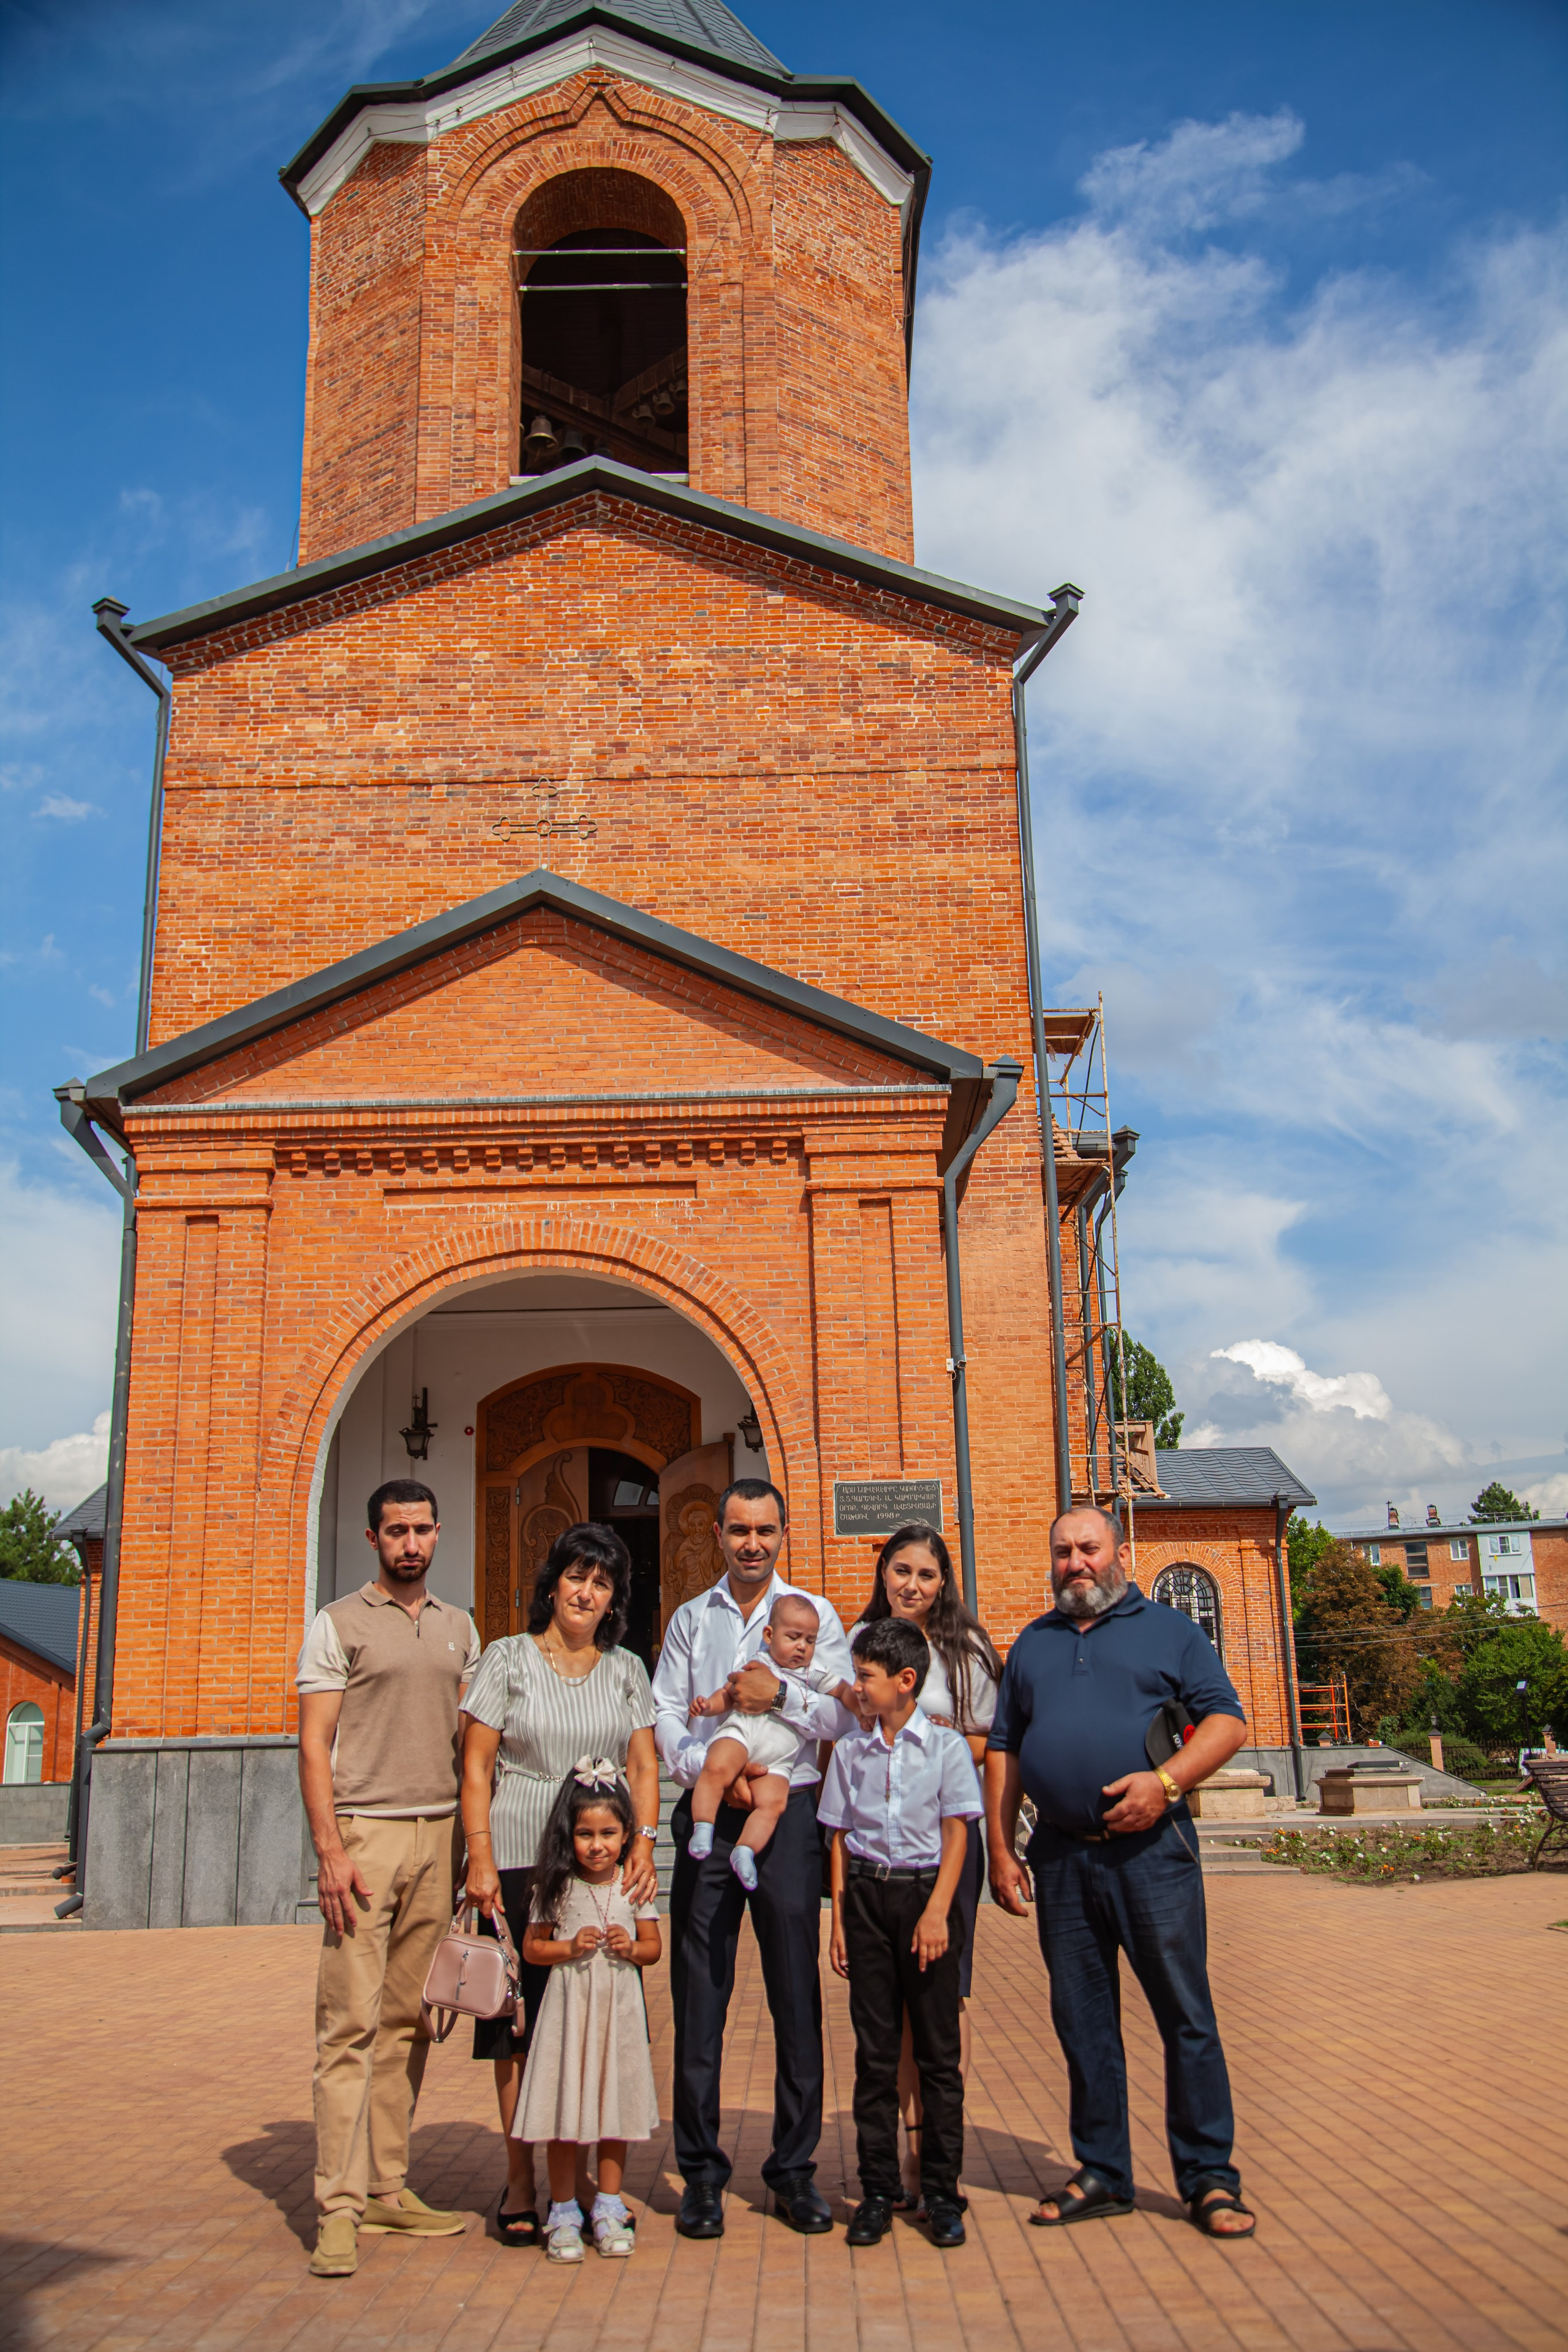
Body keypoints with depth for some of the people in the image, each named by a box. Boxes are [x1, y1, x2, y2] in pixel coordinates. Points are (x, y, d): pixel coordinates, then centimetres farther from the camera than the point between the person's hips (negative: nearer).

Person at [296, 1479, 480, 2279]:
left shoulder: (459, 1627, 15)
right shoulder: (338, 1624, 1)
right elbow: (314, 1745, -3)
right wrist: (330, 1850, -12)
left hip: (440, 1834, 5)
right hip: (365, 1831, -4)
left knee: (408, 2020, 6)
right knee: (352, 2020, -6)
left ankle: (388, 2188, 14)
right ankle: (338, 2207, -2)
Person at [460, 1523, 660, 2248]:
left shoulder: (626, 1670, 11)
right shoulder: (508, 1659, 2)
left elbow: (644, 1765, 8)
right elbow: (476, 1765, -1)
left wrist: (644, 1842, -6)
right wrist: (481, 1858, -9)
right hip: (521, 1862, -2)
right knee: (519, 2021, 1)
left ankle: (581, 2175, 16)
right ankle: (520, 2179, 13)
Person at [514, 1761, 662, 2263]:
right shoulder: (556, 1887, -4)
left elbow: (653, 1946, 8)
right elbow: (532, 1948, 2)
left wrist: (631, 1948, -12)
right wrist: (570, 1948, -14)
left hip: (619, 2010, 2)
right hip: (569, 2007, -1)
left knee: (616, 2107, 8)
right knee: (565, 2108, 2)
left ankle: (609, 2208, 22)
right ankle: (564, 2212, 15)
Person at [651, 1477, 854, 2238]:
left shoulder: (814, 1614, 7)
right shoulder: (691, 1620, 12)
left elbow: (843, 1716, -1)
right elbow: (666, 1717, 5)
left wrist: (783, 1694, -17)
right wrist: (712, 1768, -11)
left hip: (787, 1813, -1)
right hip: (707, 1815, 1)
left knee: (796, 1996, 3)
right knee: (698, 1996, 2)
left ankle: (794, 2169, 16)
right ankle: (701, 2173, 13)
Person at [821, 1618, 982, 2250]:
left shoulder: (945, 1745, -2)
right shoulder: (850, 1751, 7)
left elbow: (956, 1832, -3)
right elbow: (841, 1836, 9)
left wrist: (937, 1910, -11)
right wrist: (839, 1916, 4)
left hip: (926, 1890, -2)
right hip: (867, 1894, 3)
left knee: (938, 2049, 3)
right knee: (874, 2049, 6)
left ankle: (941, 2191, 12)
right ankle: (878, 2189, 14)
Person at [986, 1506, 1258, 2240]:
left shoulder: (1168, 1630, 6)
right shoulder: (1032, 1644, 17)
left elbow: (1226, 1720, 0)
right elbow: (1003, 1750, 16)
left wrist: (1165, 1780, -16)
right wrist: (999, 1850, 8)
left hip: (1149, 1849, -3)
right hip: (1060, 1856, 4)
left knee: (1186, 2014, -1)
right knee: (1082, 2021, 9)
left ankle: (1209, 2178, 10)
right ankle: (1102, 2173, 21)